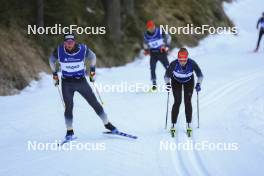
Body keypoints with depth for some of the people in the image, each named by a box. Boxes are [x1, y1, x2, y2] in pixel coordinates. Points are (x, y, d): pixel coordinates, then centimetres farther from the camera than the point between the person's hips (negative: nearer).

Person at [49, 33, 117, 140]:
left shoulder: (83, 49, -14)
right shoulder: (59, 51, -14)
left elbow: (92, 57, 7)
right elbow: (52, 60, 7)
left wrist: (92, 71, 8)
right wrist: (54, 75, 8)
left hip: (81, 81, 1)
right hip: (66, 83, -1)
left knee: (95, 103, 3)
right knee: (69, 107, -11)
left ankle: (107, 125, 16)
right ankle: (69, 132, 0)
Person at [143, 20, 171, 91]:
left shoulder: (160, 32, -11)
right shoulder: (146, 35, -2)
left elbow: (168, 37, 3)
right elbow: (145, 44, 18)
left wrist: (167, 46, -5)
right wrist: (146, 50, 6)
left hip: (162, 52, -2)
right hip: (153, 54, 2)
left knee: (168, 68, -4)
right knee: (152, 69, -10)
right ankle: (154, 84, -4)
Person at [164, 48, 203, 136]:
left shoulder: (192, 63, -34)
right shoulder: (174, 64, -35)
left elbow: (200, 75, -21)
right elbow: (167, 75, -21)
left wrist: (198, 84, -36)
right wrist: (167, 83, -38)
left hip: (189, 82, 1)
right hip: (176, 81, -1)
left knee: (188, 102, -8)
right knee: (177, 102, -11)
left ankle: (188, 124, 3)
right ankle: (173, 125, -3)